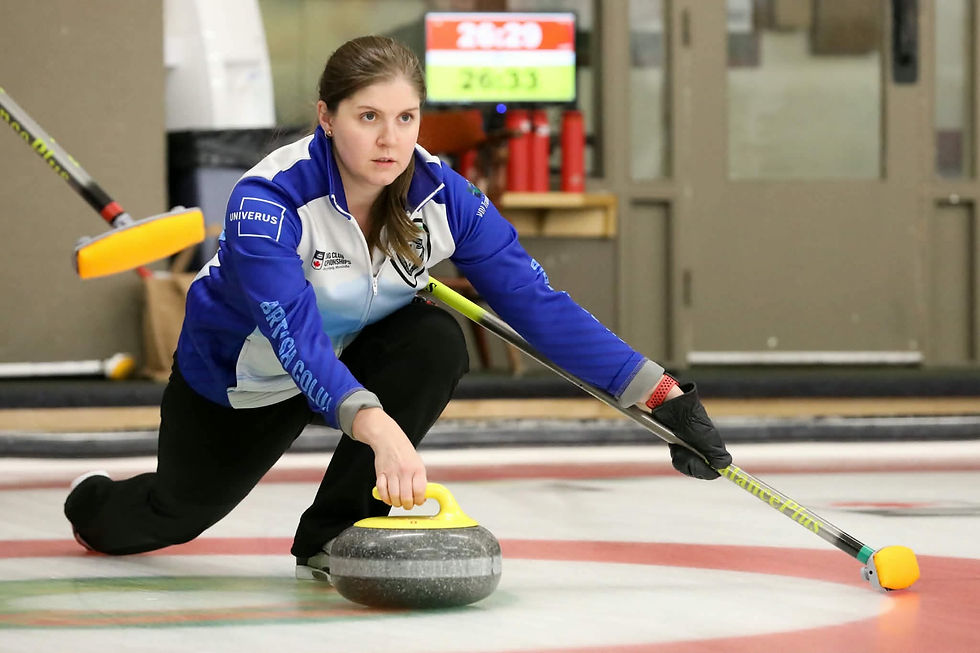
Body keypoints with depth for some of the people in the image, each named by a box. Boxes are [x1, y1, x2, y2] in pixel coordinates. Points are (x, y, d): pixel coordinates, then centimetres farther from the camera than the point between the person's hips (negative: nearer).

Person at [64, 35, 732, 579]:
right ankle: (94, 504, 55)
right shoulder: (268, 200, -38)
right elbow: (295, 336, -49)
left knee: (436, 341, -29)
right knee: (176, 515, 16)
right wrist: (374, 425, -66)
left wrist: (661, 393, -36)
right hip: (240, 378, -2)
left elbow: (538, 302, -26)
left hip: (352, 356, 3)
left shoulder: (442, 196, -25)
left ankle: (333, 535, -15)